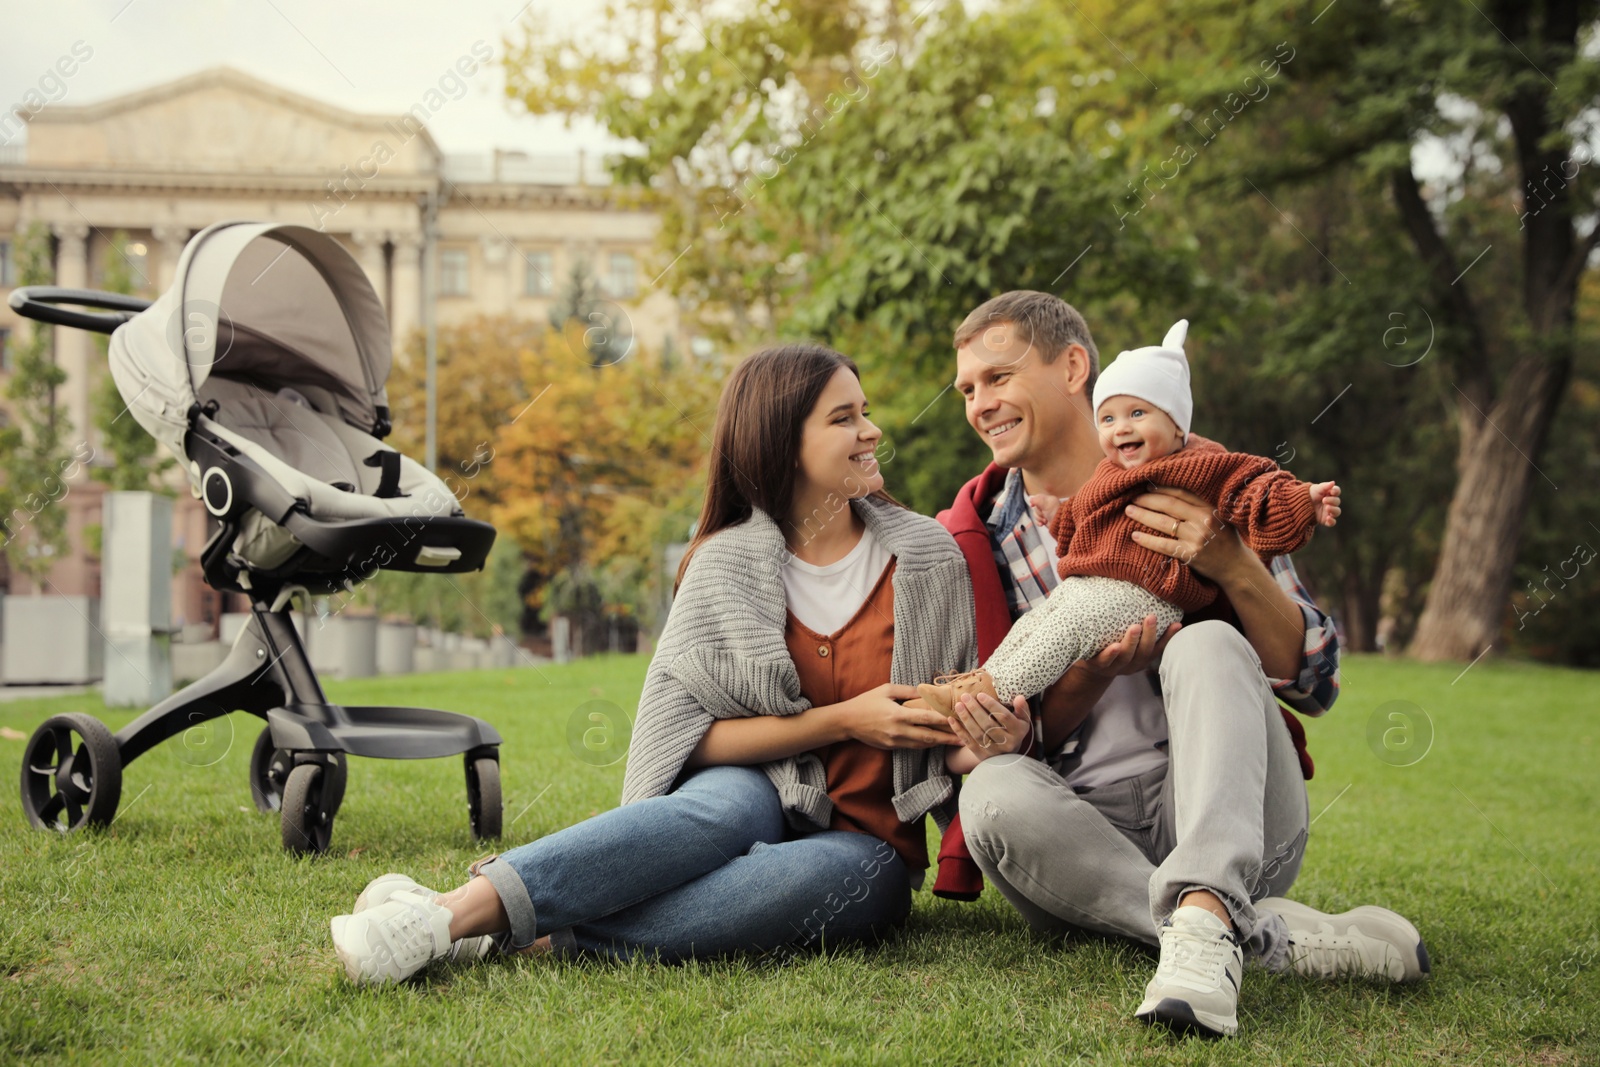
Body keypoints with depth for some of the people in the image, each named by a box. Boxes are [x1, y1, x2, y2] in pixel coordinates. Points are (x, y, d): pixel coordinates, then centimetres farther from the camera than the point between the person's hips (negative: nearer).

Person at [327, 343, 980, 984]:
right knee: (727, 803, -39)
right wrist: (842, 721, -16)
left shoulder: (930, 555, 2)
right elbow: (688, 733, -8)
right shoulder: (726, 564, -2)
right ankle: (468, 901, -49)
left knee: (814, 873, -38)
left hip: (865, 846, 0)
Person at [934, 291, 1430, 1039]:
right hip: (1086, 832, 1)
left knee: (1207, 643, -28)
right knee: (993, 790, -31)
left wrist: (1234, 566, -18)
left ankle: (1204, 918, -49)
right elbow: (1019, 739, 7)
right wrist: (1093, 675, -15)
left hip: (1227, 817, -1)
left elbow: (1315, 683, 0)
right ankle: (1272, 933, -33)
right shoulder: (979, 537, 8)